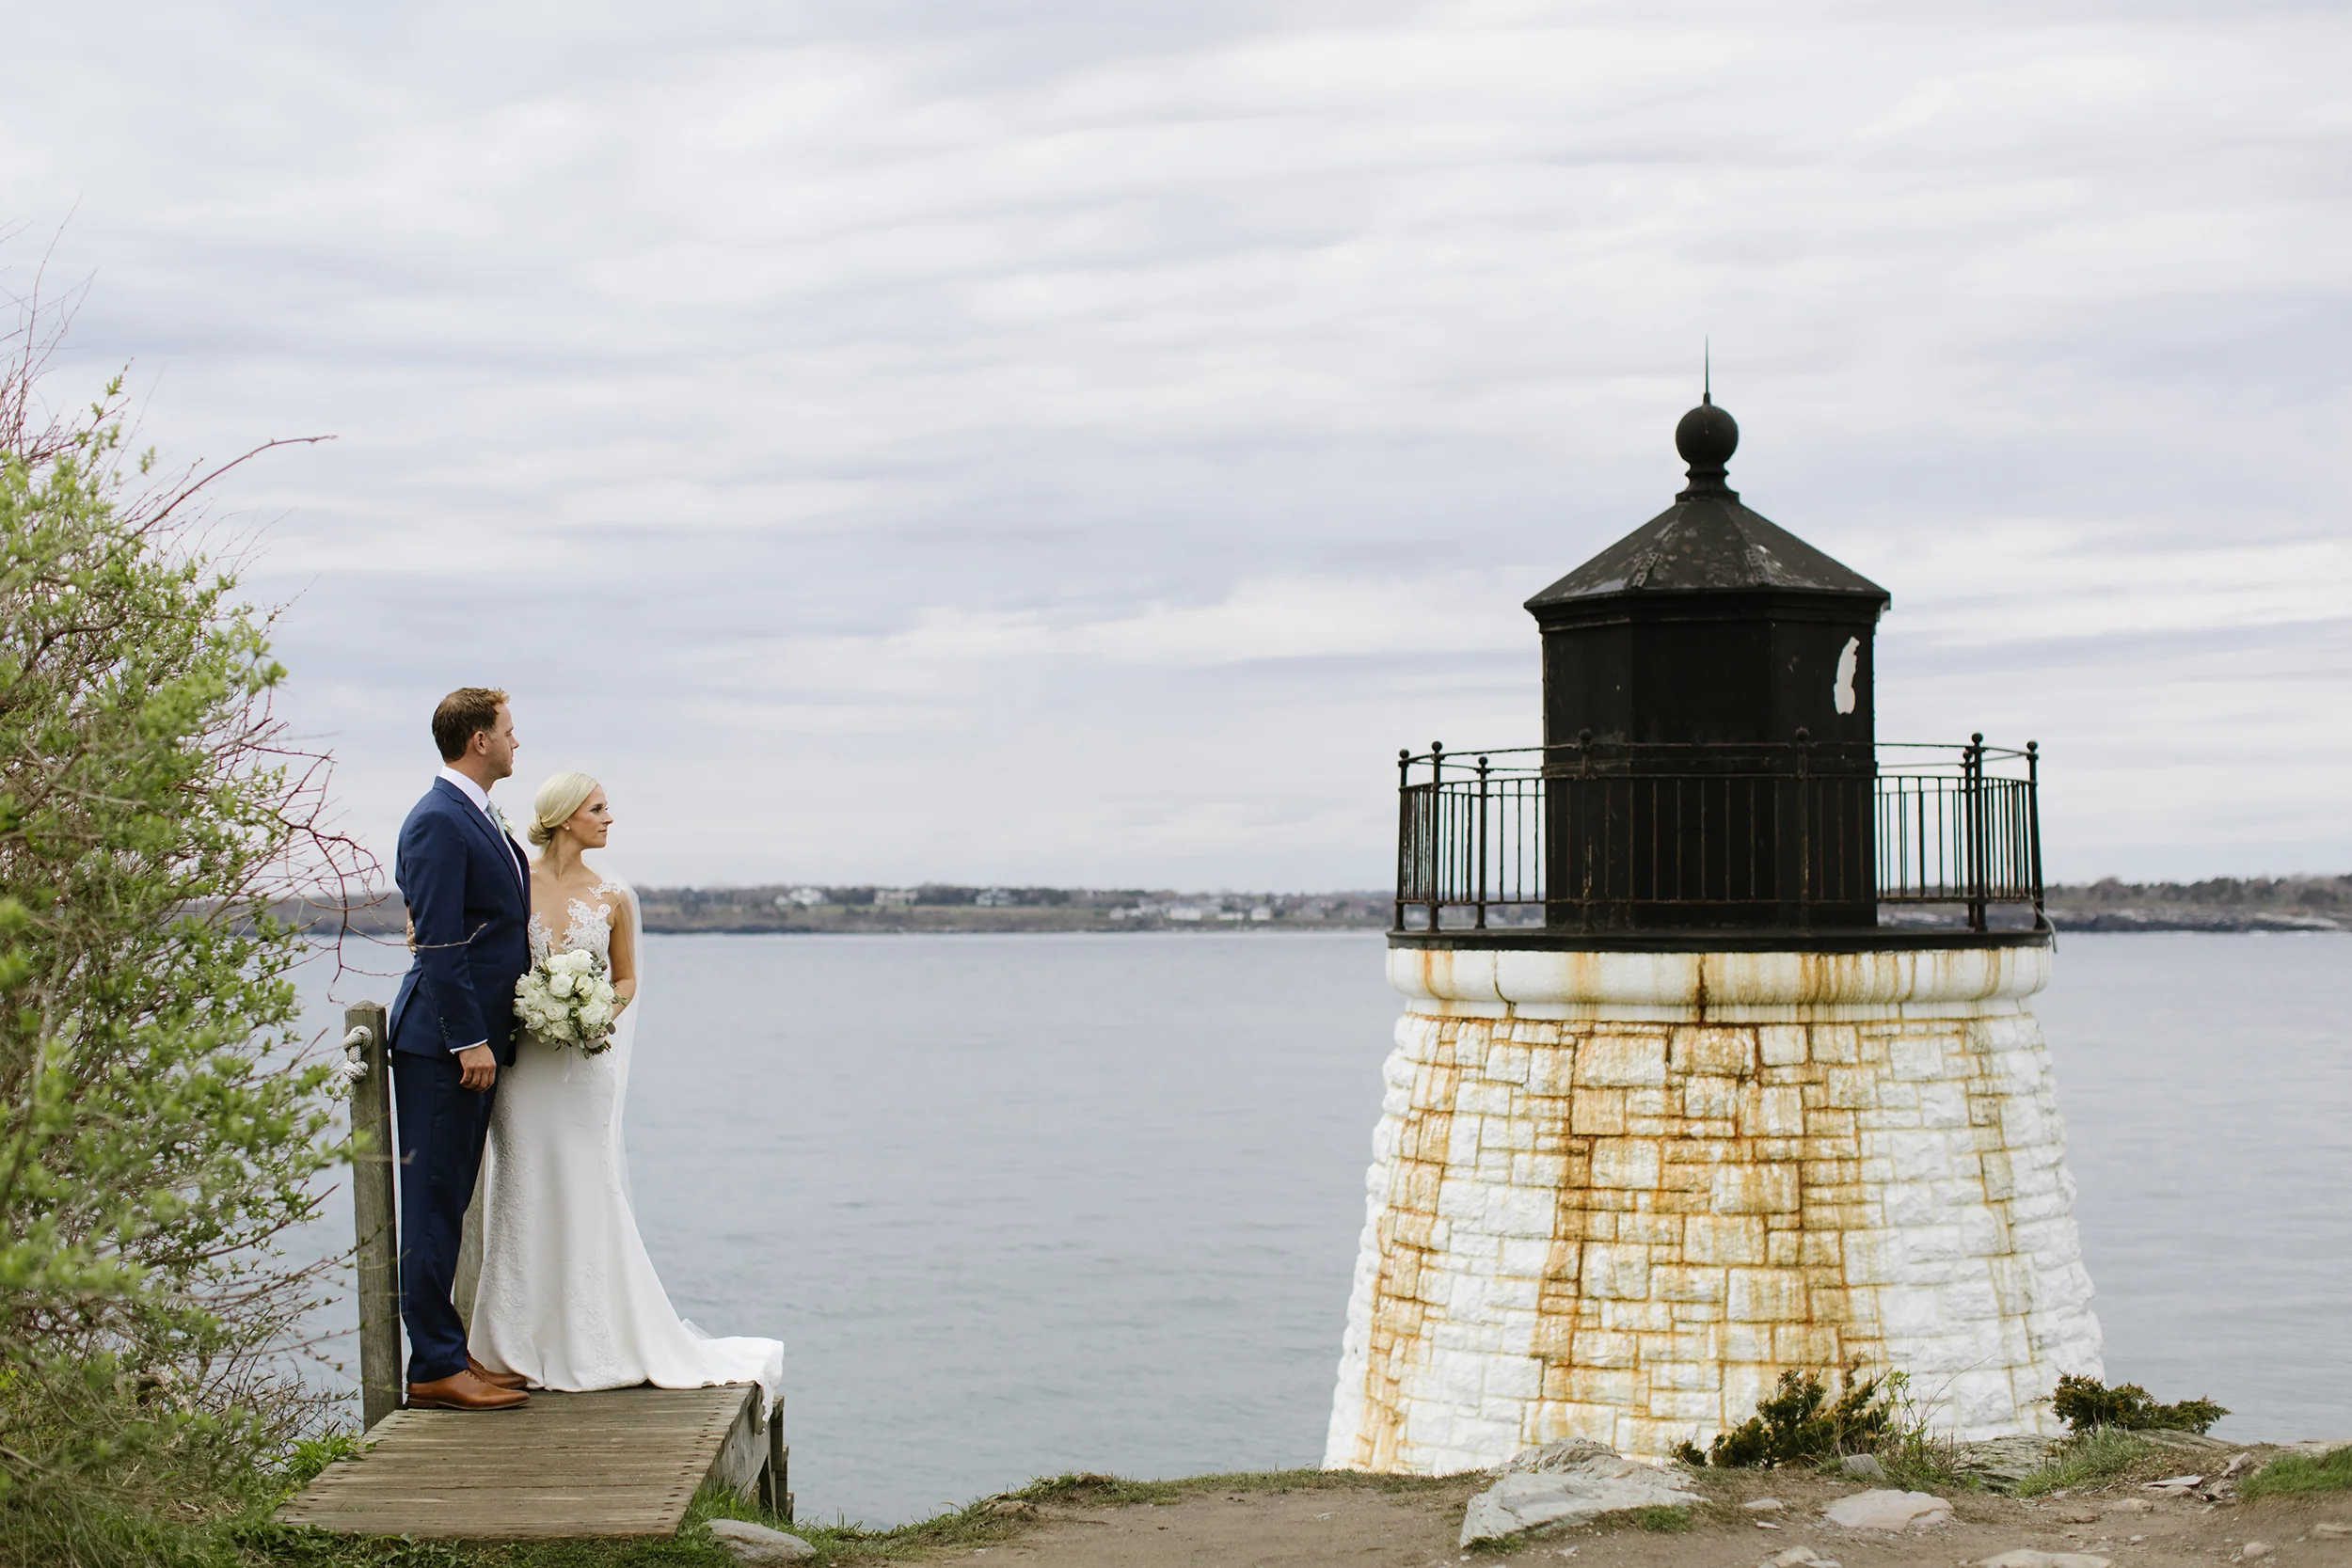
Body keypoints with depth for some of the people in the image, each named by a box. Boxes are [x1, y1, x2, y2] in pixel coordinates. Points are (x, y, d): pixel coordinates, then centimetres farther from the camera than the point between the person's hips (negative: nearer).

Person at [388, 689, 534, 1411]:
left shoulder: (478, 817, 17)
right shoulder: (438, 822, -14)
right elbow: (439, 943, -19)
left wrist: (488, 1036, 19)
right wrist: (469, 1040, -20)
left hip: (475, 1039, 10)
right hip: (441, 1044, -10)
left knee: (450, 1203, 13)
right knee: (434, 1204, -5)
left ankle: (448, 1352, 18)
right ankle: (436, 1368, -2)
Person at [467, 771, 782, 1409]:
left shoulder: (613, 896, 5)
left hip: (587, 1063, 1)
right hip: (524, 1062, -1)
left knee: (587, 1195, 1)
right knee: (526, 1195, 3)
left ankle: (593, 1344, 12)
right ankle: (524, 1345, 13)